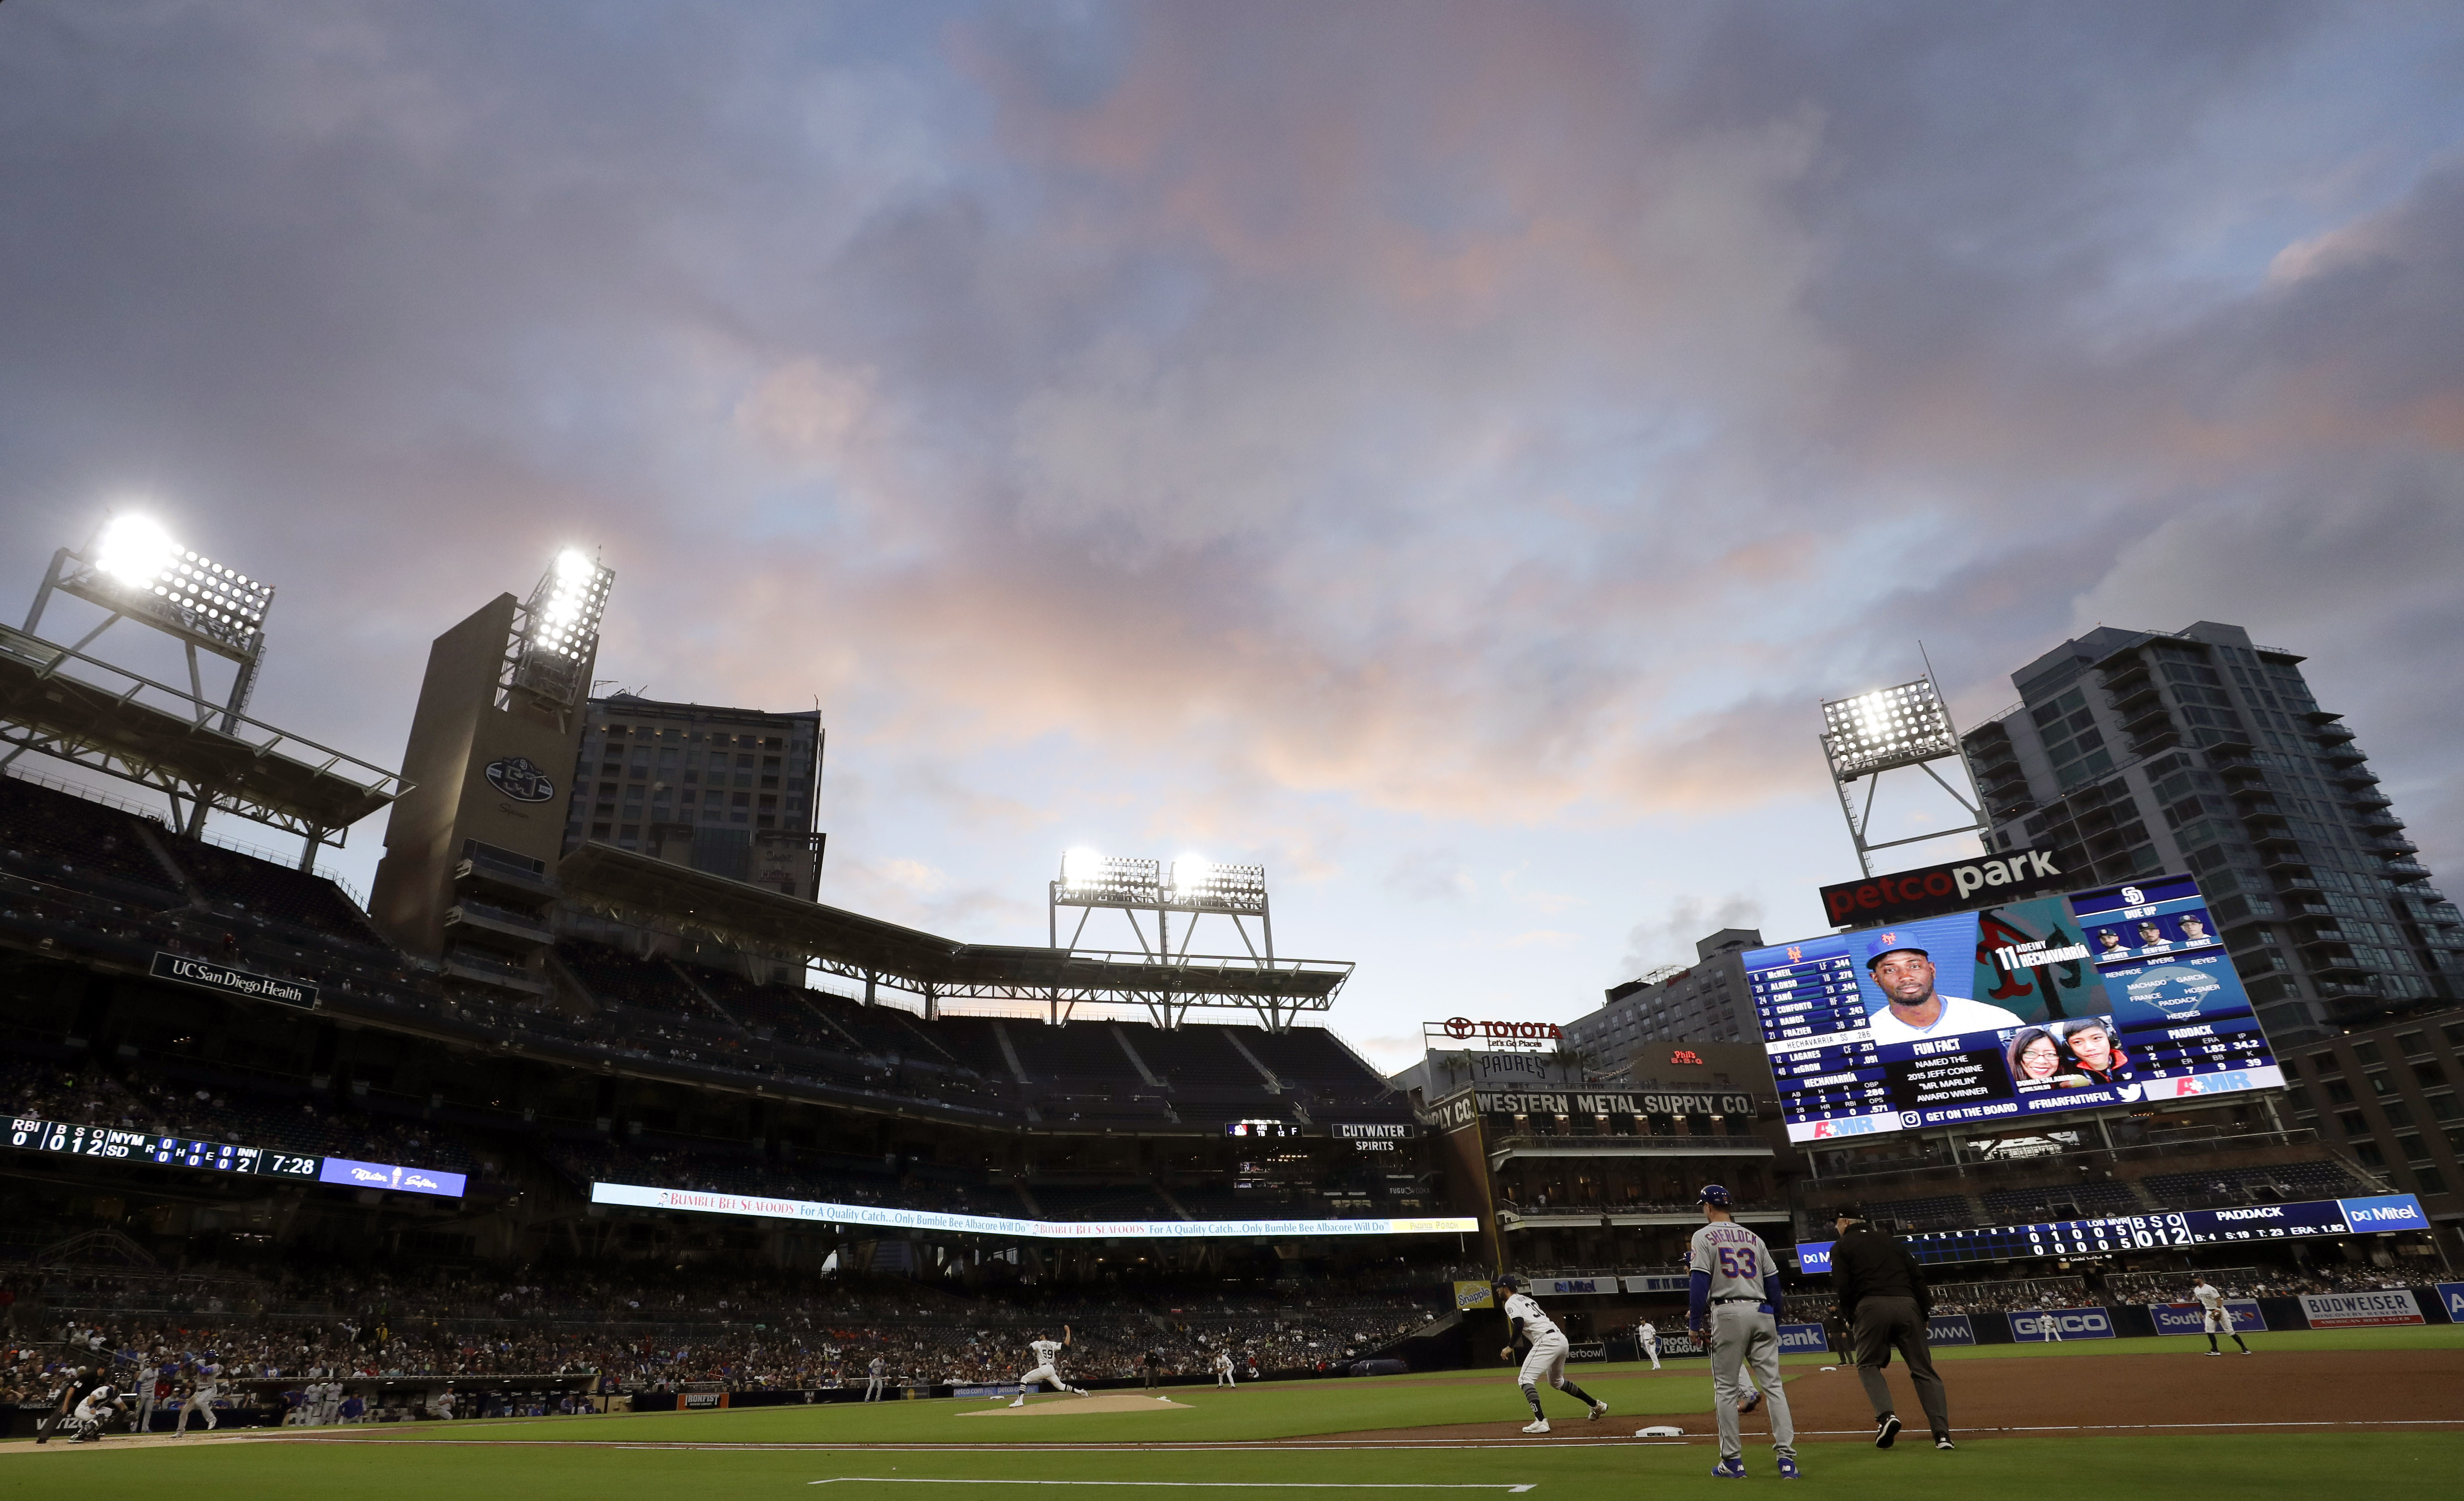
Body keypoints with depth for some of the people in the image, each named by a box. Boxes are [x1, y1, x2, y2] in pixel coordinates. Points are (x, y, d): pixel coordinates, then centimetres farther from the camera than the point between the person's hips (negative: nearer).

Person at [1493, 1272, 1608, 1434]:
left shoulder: (1511, 1303, -1)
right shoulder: (1526, 1299, 26)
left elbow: (1519, 1324, -17)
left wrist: (1510, 1347, -9)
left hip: (1547, 1341, -9)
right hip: (1561, 1338, 9)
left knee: (1525, 1379, -8)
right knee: (1556, 1381, 29)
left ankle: (1541, 1421, -24)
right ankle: (1597, 1406, 35)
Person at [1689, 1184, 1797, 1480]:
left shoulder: (1704, 1237, 0)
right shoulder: (1753, 1237, 16)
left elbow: (1700, 1283, -9)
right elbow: (1773, 1282, 14)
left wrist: (1695, 1323, -5)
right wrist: (1775, 1327, 19)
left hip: (1728, 1314, -5)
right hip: (1762, 1313, 5)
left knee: (1725, 1389, 3)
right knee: (1773, 1385, 5)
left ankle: (1733, 1462, 5)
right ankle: (1787, 1459, -2)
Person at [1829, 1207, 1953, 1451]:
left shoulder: (1842, 1246, 12)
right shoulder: (1890, 1241, 24)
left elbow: (1842, 1287, 1)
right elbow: (1917, 1278, 16)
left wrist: (1851, 1318, 12)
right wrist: (1926, 1312, 14)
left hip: (1872, 1306, -4)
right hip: (1907, 1305, 4)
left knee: (1868, 1365, 9)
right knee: (1923, 1370, 6)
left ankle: (1886, 1415, -13)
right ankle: (1942, 1433, -4)